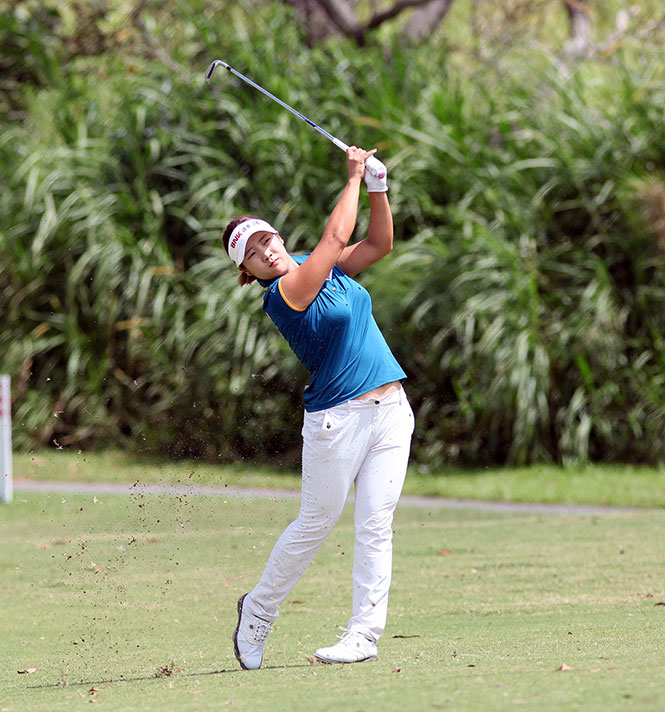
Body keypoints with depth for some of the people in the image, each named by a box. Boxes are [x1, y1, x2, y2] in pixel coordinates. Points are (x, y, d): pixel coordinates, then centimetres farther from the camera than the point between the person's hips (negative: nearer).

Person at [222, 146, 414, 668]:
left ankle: (365, 634, -1)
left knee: (375, 526, -1)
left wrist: (378, 188, -1)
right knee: (316, 525, 3)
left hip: (391, 410, 6)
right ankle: (258, 611, 22)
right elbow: (336, 237, -16)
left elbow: (379, 243, 14)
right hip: (337, 420, -6)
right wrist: (354, 177, -6)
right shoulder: (283, 294, -13)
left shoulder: (323, 267, 10)